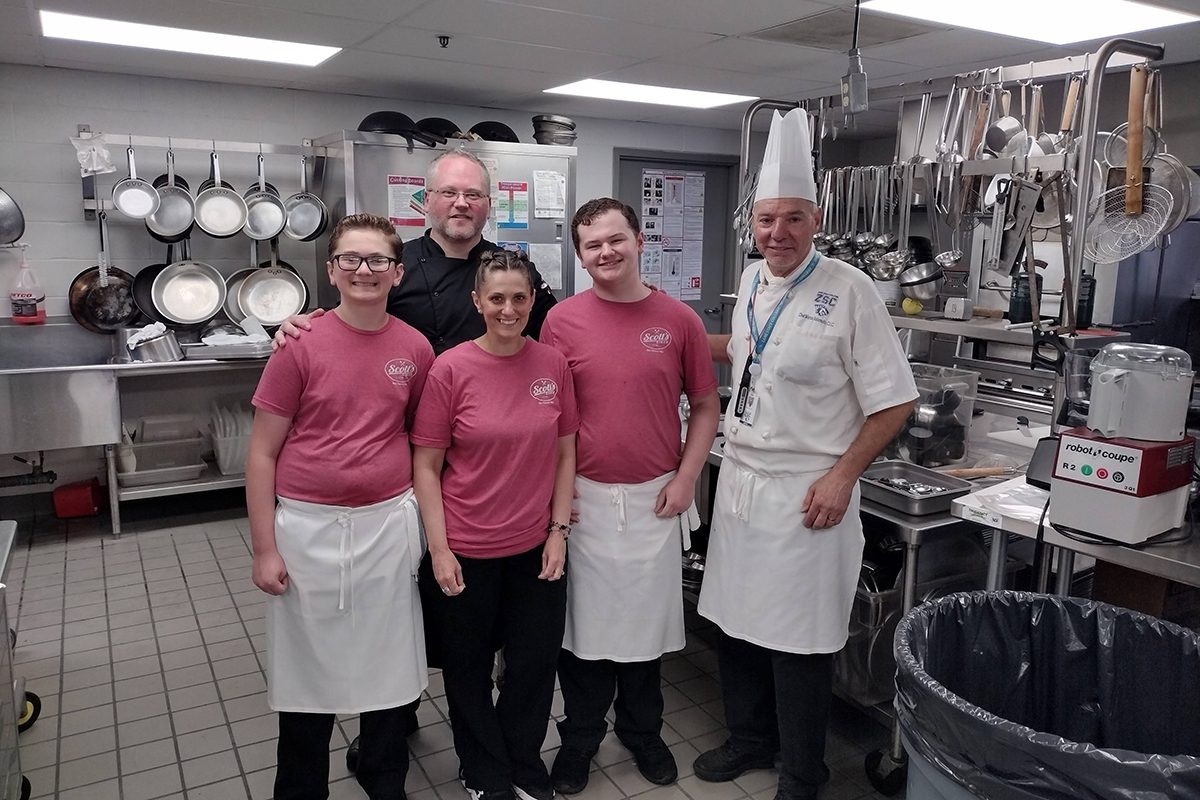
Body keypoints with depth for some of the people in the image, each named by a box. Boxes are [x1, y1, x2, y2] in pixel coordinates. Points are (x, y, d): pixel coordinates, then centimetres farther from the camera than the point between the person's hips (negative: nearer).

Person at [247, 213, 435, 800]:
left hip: (388, 526, 2)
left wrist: (426, 524, 5)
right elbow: (262, 453, -5)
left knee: (388, 664, 14)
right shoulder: (301, 346, -9)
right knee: (309, 672, 12)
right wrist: (264, 549, -7)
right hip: (309, 528, -2)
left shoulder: (416, 350, -1)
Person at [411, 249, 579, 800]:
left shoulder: (553, 364, -3)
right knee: (469, 670, 16)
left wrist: (558, 530, -1)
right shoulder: (450, 369, -11)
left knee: (535, 663, 15)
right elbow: (426, 466, -7)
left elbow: (566, 454, 4)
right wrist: (439, 550, -10)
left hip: (536, 549, 2)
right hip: (466, 552, -2)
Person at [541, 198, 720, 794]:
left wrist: (685, 478, -3)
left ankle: (642, 732, 38)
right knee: (584, 622, 11)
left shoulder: (678, 319, -2)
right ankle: (579, 739, 32)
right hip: (584, 498, -1)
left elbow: (706, 405, 5)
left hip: (656, 499, 1)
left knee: (648, 619, 15)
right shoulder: (562, 320, -4)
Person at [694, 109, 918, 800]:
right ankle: (750, 739, 41)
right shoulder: (752, 280, 7)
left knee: (800, 641, 5)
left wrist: (842, 476, -15)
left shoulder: (848, 291, -13)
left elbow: (895, 400, -12)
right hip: (740, 480, 7)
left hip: (805, 495, -6)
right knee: (736, 621, 17)